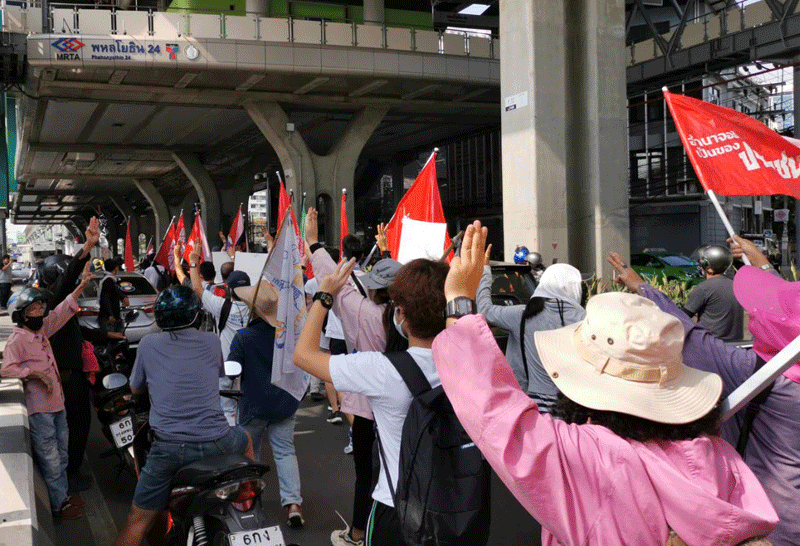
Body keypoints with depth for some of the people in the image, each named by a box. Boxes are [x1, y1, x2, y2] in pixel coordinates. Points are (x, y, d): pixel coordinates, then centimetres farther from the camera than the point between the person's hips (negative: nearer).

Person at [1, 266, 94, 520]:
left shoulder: (42, 330, 9)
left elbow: (63, 311, 12)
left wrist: (82, 285, 6)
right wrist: (37, 374, -24)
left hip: (56, 403, 9)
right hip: (39, 408, -9)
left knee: (61, 454, 18)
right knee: (50, 459, -1)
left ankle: (63, 496, 31)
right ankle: (57, 505, 10)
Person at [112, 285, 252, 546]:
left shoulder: (148, 344, 4)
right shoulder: (212, 342, 6)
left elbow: (135, 388, 18)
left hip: (169, 449, -1)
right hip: (216, 442, 1)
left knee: (137, 521, 9)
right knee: (245, 440, 34)